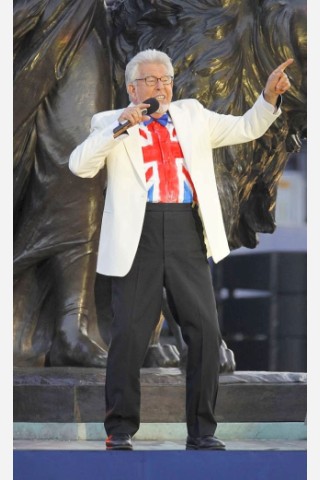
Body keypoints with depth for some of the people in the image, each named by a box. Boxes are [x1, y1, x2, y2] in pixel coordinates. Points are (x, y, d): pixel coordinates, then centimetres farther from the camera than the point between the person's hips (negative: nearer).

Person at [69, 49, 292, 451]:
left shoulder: (192, 116, 18)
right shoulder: (111, 124, 7)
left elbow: (246, 129, 19)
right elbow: (80, 165, -7)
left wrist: (269, 97, 3)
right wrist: (120, 127, -15)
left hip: (186, 236, 3)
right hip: (138, 236, -3)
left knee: (205, 331, 0)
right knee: (130, 334, -2)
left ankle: (202, 432, 11)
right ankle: (120, 430, 11)